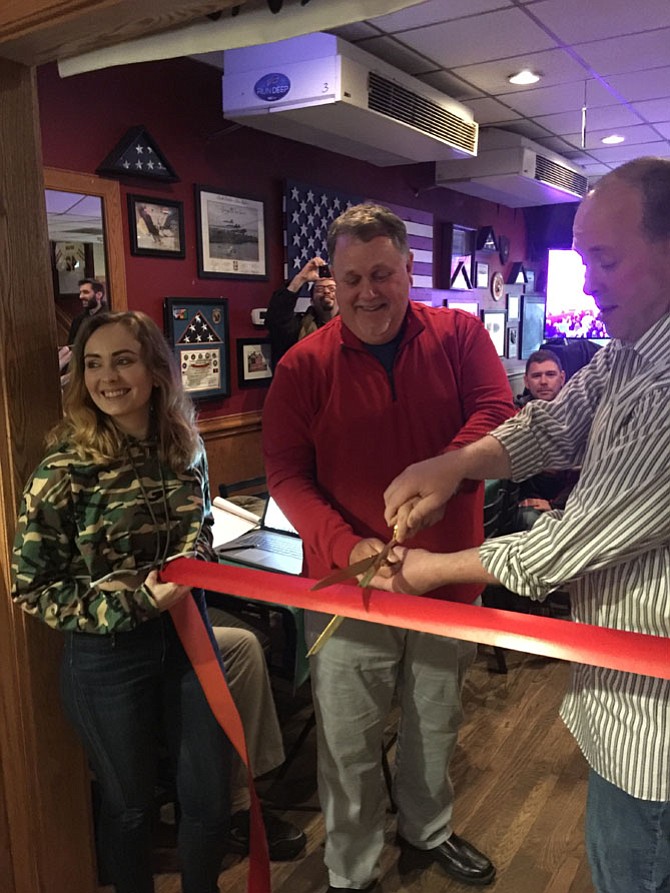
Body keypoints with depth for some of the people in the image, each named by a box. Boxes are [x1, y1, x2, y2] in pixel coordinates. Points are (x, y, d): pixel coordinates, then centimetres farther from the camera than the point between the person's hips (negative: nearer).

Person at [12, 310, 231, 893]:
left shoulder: (184, 448, -3)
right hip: (106, 657, -4)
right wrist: (134, 601, -21)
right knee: (130, 803, 17)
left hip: (186, 637, 4)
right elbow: (32, 589, -12)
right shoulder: (64, 469, -16)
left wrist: (192, 561, -7)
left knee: (211, 795, 15)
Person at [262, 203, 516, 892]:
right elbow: (285, 474, -10)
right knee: (349, 746, 13)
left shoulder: (460, 336, -3)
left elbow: (496, 414, -14)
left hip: (447, 574, 2)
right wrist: (348, 546, -25)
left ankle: (427, 832, 53)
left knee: (436, 725, 25)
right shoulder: (304, 365, -7)